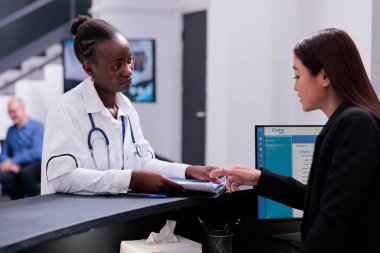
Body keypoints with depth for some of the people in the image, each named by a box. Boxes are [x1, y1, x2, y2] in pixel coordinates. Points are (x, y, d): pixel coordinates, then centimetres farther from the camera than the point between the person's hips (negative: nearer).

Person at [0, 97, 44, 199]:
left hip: (36, 165, -4)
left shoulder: (37, 127, -1)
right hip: (17, 167, 4)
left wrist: (13, 161, -18)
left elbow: (37, 152, -13)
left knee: (25, 172, -38)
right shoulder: (11, 130, 18)